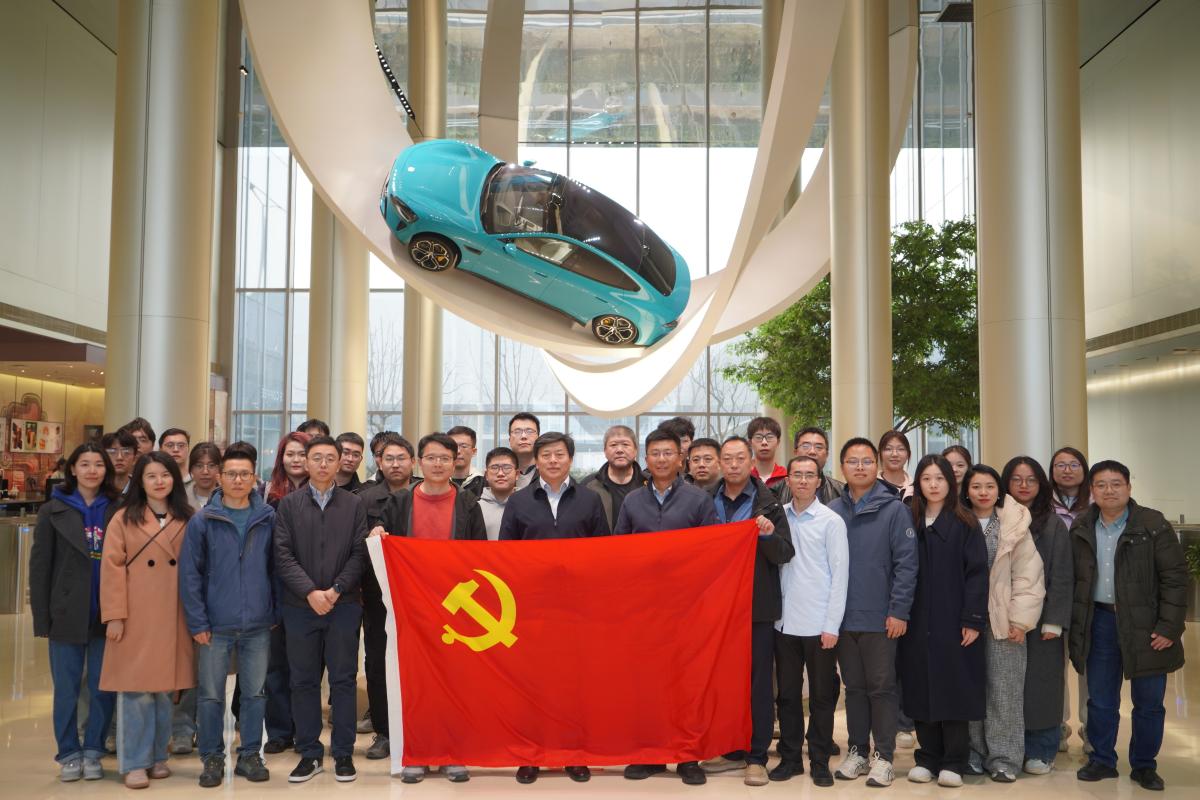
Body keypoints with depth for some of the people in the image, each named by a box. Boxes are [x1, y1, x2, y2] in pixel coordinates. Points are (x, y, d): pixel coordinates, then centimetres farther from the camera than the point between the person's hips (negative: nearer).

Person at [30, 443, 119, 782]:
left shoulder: (118, 510, 3)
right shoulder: (53, 510, 2)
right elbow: (40, 566, 0)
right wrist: (41, 616, -5)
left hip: (107, 615, 1)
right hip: (67, 614, 0)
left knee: (103, 687, 7)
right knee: (66, 688, 7)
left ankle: (93, 751, 21)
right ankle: (69, 754, 20)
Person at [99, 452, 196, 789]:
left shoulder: (186, 520, 10)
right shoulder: (124, 519, 0)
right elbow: (112, 568, -4)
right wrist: (114, 615, -10)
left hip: (173, 618, 3)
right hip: (136, 618, -3)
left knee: (166, 688, 9)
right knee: (136, 689, -3)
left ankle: (158, 756, 22)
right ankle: (134, 763, 7)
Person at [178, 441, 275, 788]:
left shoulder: (268, 518, 1)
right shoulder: (202, 521, -4)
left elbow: (276, 567, 6)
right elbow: (189, 574, -4)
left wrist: (277, 612, 2)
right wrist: (197, 622, -8)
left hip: (258, 625, 1)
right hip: (216, 626, -1)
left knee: (255, 693, 10)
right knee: (210, 695, 7)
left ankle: (250, 755, 23)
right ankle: (212, 758, 22)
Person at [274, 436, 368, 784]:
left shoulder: (354, 504, 5)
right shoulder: (289, 504, 6)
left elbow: (359, 554, 0)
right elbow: (283, 555, -2)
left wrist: (335, 590, -12)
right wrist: (310, 592, -13)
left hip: (344, 605, -1)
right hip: (300, 606, 1)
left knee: (344, 680, 4)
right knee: (304, 681, 7)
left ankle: (343, 753, 14)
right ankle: (309, 753, 18)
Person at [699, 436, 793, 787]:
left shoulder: (768, 502, -1)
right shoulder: (707, 501, 6)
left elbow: (785, 554, -6)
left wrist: (769, 535, -23)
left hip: (758, 606, -3)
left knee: (759, 681, 2)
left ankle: (757, 757, 10)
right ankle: (732, 750, 23)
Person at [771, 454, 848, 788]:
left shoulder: (832, 521, -4)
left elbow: (840, 574, -6)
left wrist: (832, 625, -9)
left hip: (819, 624, -3)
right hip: (785, 621, 3)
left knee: (821, 696, 6)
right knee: (787, 694, 10)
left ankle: (820, 762, 17)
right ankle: (790, 757, 22)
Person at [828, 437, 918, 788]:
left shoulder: (894, 509, -5)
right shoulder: (833, 511, 5)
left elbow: (906, 563, -8)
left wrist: (899, 611, -13)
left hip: (880, 618, -3)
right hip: (843, 617, 3)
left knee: (882, 688, 5)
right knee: (854, 687, 13)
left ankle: (883, 755, 15)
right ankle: (857, 752, 23)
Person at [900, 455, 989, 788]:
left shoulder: (964, 523, -1)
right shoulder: (909, 523, 9)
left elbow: (976, 572, -6)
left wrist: (973, 619, -13)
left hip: (953, 620, -3)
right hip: (917, 622, 3)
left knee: (953, 689, 0)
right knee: (922, 689, 6)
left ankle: (953, 762, 10)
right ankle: (927, 757, 16)